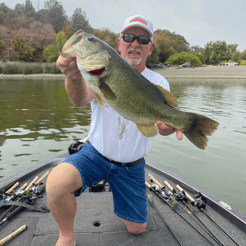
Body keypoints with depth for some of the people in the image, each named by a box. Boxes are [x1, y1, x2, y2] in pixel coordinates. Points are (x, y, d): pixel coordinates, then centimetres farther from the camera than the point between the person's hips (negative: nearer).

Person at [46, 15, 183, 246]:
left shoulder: (158, 83, -4)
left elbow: (163, 126, -18)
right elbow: (80, 100, -29)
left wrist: (170, 125, -43)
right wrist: (74, 77, -52)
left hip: (132, 166, 2)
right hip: (96, 153, -1)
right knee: (56, 183, -32)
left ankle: (120, 194, 44)